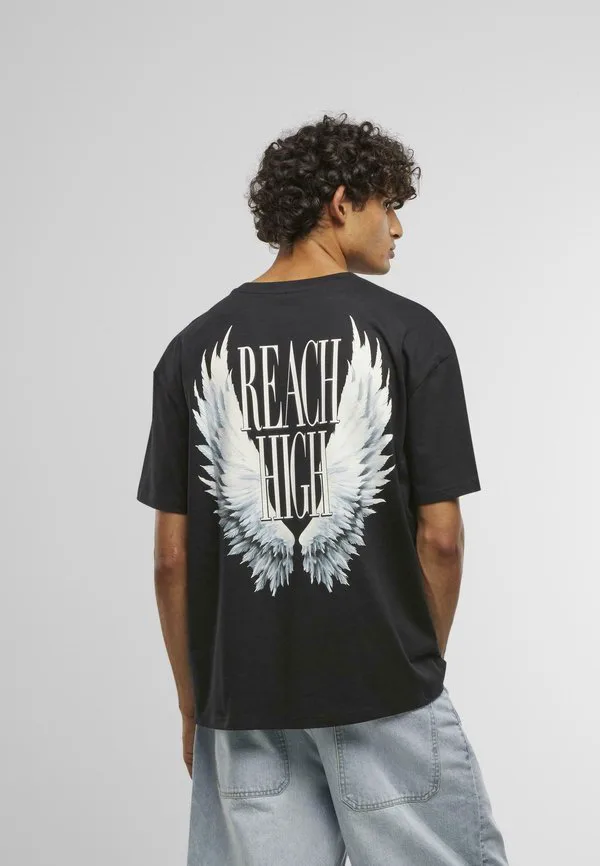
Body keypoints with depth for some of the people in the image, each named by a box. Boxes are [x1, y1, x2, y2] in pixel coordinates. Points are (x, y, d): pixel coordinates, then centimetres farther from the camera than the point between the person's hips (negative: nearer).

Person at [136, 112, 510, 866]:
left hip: (244, 701, 3)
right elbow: (440, 538, -7)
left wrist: (192, 703, 12)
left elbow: (171, 557, 1)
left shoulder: (193, 348, 1)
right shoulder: (408, 332, -7)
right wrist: (421, 664, 8)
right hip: (384, 694, -3)